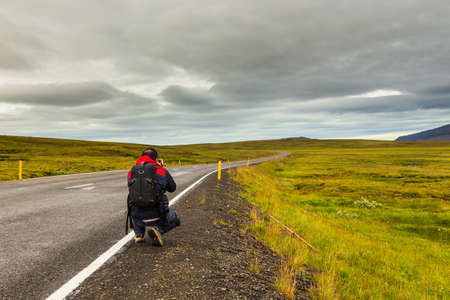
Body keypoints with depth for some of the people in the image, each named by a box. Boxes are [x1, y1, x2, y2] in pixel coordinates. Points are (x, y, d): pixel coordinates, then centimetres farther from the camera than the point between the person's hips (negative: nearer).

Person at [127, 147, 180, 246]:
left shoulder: (131, 172, 5)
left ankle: (139, 234, 21)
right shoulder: (162, 171, -1)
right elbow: (172, 188, 15)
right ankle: (157, 229, -2)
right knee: (175, 220, 29)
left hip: (138, 219, 4)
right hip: (156, 216, -4)